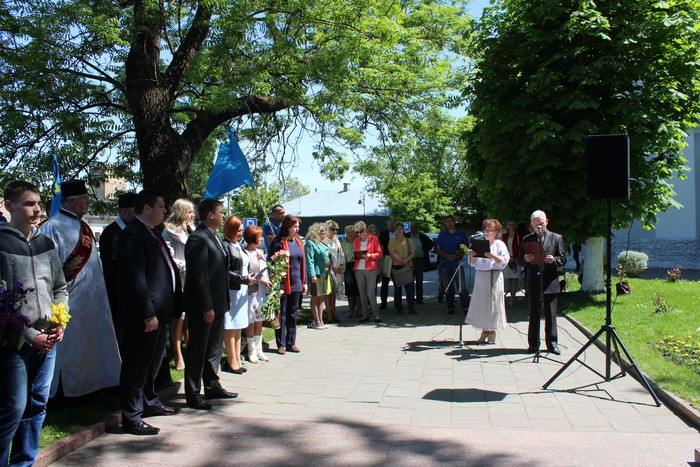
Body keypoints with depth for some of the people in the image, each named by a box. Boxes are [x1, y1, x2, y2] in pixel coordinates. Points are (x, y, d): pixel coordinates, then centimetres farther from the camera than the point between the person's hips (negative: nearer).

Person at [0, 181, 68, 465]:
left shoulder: (46, 244, 12)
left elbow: (60, 288, 18)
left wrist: (59, 324, 3)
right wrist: (30, 335, -12)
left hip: (48, 340, 6)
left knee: (38, 405, 12)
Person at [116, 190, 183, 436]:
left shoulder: (152, 234, 15)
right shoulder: (132, 235, -17)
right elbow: (136, 279, -23)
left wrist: (175, 303, 16)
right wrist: (148, 314, -24)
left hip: (159, 312, 10)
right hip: (144, 315, -10)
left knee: (153, 362, 23)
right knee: (136, 366, 0)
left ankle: (150, 403, 39)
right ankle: (132, 418, 10)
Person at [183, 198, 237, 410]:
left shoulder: (215, 238, 14)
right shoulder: (198, 239, -16)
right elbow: (199, 275, -20)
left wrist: (226, 299, 17)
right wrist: (207, 306, -21)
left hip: (217, 304, 10)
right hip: (202, 306, -10)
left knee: (214, 347, 17)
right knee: (197, 349, 1)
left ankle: (212, 386, 30)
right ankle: (193, 394, 11)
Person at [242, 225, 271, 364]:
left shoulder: (259, 253, 13)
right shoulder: (245, 253, -13)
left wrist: (269, 279, 5)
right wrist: (261, 280, -17)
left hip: (262, 291, 8)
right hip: (252, 291, -8)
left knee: (259, 321, 13)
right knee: (251, 322, 0)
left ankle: (259, 350, 22)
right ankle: (251, 351, 11)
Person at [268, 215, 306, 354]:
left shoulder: (298, 241, 10)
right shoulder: (278, 242, -9)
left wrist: (304, 282, 13)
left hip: (296, 284, 6)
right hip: (282, 284, -6)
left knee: (292, 314, 13)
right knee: (281, 315, 3)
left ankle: (291, 343, 22)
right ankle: (281, 345, 11)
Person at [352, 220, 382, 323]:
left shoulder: (373, 239, 2)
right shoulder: (356, 241, 15)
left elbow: (379, 253, 1)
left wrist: (369, 255, -14)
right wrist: (356, 255, -1)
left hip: (370, 268, -4)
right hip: (359, 269, 4)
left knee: (371, 292, -9)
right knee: (362, 293, 5)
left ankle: (376, 315, 0)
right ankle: (365, 315, 11)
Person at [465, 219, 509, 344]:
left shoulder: (499, 244, 2)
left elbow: (504, 261, -9)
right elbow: (473, 263, 11)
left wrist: (492, 256, -22)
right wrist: (472, 256, -9)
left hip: (494, 276, -4)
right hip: (480, 276, 4)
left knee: (493, 303, -3)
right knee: (481, 303, 2)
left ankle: (492, 331, 7)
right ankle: (484, 331, 9)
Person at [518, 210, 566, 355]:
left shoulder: (556, 238, 5)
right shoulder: (527, 239, 9)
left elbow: (563, 259, 3)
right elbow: (520, 260, 9)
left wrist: (553, 260, -18)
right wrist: (525, 259, -14)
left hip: (550, 282, -1)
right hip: (532, 282, 2)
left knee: (551, 314, 2)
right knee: (533, 314, 7)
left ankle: (552, 343, 12)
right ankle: (533, 344, 14)